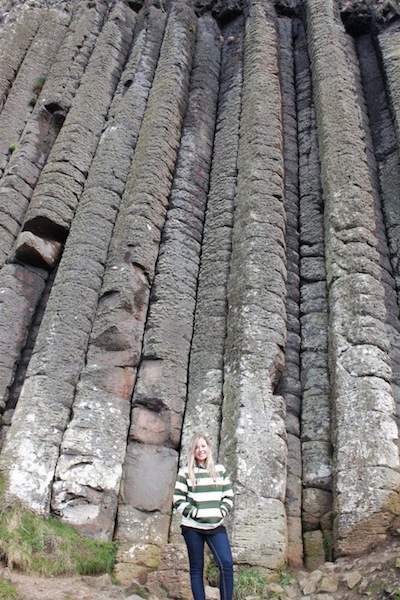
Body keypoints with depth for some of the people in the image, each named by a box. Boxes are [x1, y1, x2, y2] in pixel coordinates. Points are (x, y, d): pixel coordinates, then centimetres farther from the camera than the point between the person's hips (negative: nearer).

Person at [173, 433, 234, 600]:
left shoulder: (220, 470, 8)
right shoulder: (185, 472, 0)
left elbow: (229, 496, 10)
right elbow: (178, 500, -3)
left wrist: (221, 512, -6)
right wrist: (195, 513, -12)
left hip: (216, 526, 2)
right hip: (192, 527, -1)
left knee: (227, 563, -12)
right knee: (196, 568, 5)